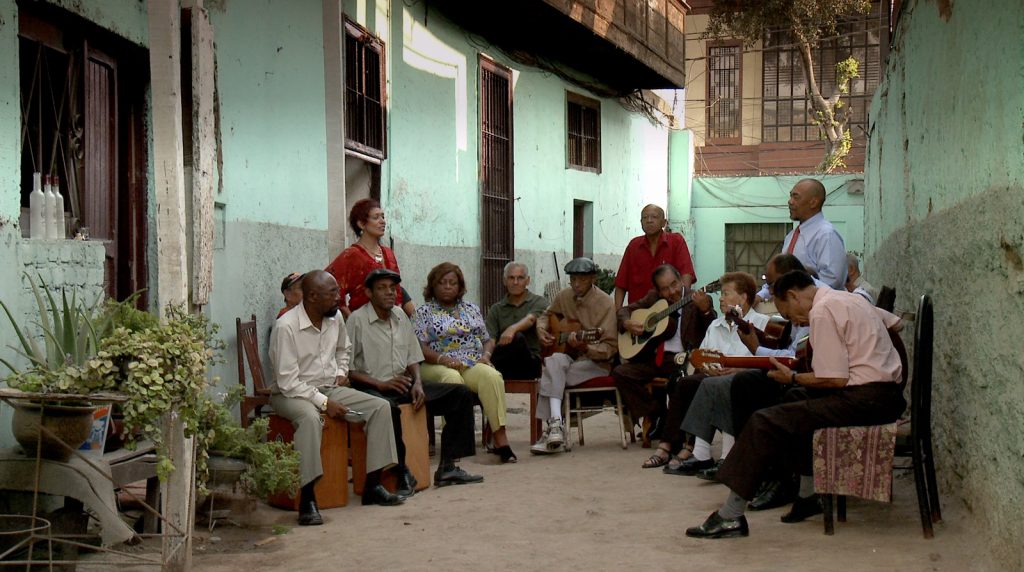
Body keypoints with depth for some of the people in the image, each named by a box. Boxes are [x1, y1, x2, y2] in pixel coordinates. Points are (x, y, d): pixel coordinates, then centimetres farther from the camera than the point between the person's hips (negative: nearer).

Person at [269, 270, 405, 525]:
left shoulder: (335, 319, 3)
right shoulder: (286, 326, -20)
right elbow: (287, 381, -22)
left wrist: (341, 373, 11)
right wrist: (324, 403, -24)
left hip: (330, 388, 8)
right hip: (292, 393, -7)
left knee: (381, 407, -8)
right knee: (309, 417, -41)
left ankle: (373, 485, -5)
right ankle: (307, 500, -38)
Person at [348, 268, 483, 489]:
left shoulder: (400, 316, 13)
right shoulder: (357, 320, -7)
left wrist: (418, 383, -1)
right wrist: (380, 384, -20)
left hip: (403, 384, 7)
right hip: (372, 387, -7)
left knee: (462, 394, -4)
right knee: (387, 408, -43)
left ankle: (447, 467, -5)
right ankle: (402, 474, -26)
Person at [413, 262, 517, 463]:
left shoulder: (471, 309, 23)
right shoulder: (424, 312, 9)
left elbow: (488, 339, 23)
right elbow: (420, 347, -2)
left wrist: (486, 354, 0)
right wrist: (443, 359, -18)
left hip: (474, 364, 3)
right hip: (438, 366, -3)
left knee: (491, 375, -32)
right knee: (452, 379, -39)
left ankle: (500, 438, -37)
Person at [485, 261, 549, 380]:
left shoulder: (539, 302, 9)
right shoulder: (496, 309, 17)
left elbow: (531, 319, -14)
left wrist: (512, 329, -37)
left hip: (531, 363, -1)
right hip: (505, 364, 1)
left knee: (517, 337, -34)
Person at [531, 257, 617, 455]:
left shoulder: (604, 303, -11)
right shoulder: (563, 297, 6)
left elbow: (610, 347, -13)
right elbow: (546, 315, 28)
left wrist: (585, 347, -30)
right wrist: (541, 329, 5)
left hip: (595, 362, -4)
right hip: (568, 358, 5)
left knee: (551, 369, -29)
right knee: (555, 361, -32)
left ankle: (552, 427, -24)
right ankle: (555, 424, -40)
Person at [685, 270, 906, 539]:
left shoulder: (822, 312, -12)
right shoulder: (851, 299, 18)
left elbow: (835, 379, -17)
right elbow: (896, 323, 27)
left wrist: (792, 377, -2)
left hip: (865, 400, -11)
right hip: (888, 392, 11)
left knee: (765, 423, -13)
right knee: (797, 399, 28)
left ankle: (730, 517, -12)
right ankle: (807, 495, 23)